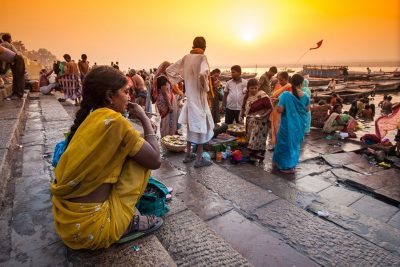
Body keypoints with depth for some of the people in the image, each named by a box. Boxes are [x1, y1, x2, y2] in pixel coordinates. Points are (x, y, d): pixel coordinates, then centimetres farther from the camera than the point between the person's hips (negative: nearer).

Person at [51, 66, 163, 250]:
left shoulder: (88, 119, 5)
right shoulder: (114, 120, -19)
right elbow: (155, 160, -13)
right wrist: (144, 118, -3)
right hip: (89, 227, -8)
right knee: (140, 158, -2)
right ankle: (127, 224, 5)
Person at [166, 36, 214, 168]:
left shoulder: (186, 57, 6)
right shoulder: (202, 57, -12)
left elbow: (169, 69, 9)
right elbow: (202, 74, -33)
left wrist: (179, 79, 11)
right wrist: (206, 87, -16)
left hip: (189, 97, 6)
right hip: (199, 97, -6)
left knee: (192, 125, 19)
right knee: (202, 127, 4)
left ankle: (188, 155, 27)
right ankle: (199, 159, 9)